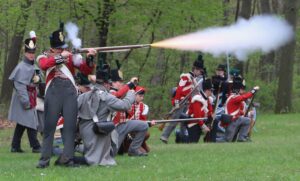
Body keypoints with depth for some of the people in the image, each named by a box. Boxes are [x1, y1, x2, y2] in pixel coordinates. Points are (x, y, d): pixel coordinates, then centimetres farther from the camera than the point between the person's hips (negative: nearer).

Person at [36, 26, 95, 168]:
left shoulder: (71, 56, 12)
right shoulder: (44, 57, 10)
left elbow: (86, 71, 4)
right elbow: (43, 65, -14)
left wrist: (89, 59, -14)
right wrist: (60, 56, -20)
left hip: (70, 92, 1)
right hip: (53, 92, -1)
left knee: (70, 125, -2)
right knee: (49, 125, -2)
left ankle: (67, 158, 0)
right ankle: (44, 159, 0)